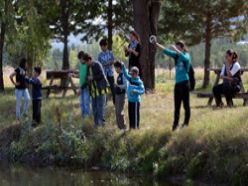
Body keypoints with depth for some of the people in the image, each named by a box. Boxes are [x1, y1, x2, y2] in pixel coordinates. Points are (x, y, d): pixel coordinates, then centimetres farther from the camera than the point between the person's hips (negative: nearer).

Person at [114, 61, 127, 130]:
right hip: (117, 94, 10)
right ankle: (119, 126, 23)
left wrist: (118, 85, -31)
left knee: (120, 112, -10)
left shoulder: (123, 75, -16)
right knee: (117, 111, 14)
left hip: (121, 95, -10)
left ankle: (123, 127, -5)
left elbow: (125, 85, -21)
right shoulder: (118, 75, 11)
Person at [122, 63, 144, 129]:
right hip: (130, 100, 7)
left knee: (135, 114, -3)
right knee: (130, 114, 12)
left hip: (136, 100, -7)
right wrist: (123, 67, -8)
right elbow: (125, 74, 5)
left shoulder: (139, 82, -11)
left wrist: (136, 91, -28)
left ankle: (136, 127, 3)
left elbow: (142, 91, -12)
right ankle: (131, 126, 21)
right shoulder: (130, 79, 7)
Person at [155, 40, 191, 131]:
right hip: (177, 83, 6)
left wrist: (175, 50, -33)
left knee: (186, 103, 2)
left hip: (184, 83, -6)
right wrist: (156, 44, -10)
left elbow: (184, 57, -30)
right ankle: (175, 123, 7)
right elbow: (166, 51, 1)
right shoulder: (176, 55, 9)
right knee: (177, 104, 6)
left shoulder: (187, 56, -6)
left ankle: (186, 122, 10)